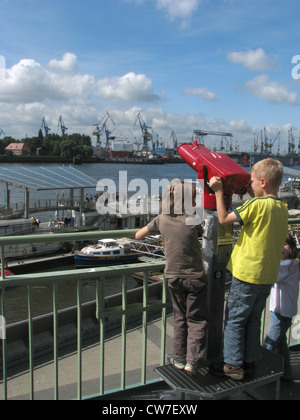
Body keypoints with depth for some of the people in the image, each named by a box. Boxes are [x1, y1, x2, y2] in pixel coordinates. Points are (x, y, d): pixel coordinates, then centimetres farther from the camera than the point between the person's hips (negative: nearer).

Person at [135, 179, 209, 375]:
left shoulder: (161, 219, -1)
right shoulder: (193, 220, -13)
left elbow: (138, 235, 9)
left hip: (173, 277, 4)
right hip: (195, 277, -4)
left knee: (180, 318, 20)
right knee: (197, 320, 9)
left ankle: (179, 358, 25)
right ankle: (192, 361, 7)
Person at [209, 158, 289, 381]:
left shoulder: (256, 204, -17)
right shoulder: (282, 209, 5)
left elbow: (224, 218, -17)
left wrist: (218, 191, -9)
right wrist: (253, 195, 17)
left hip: (247, 274, -7)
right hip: (268, 276, 8)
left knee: (234, 320, 6)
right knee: (253, 320, 19)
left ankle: (233, 365, 13)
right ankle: (250, 362, 27)